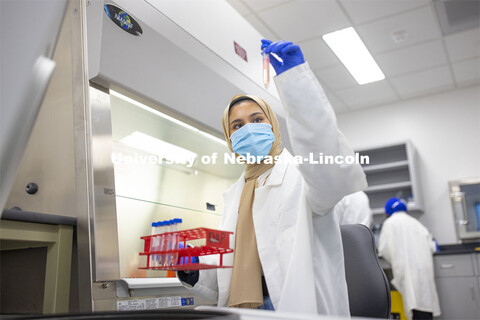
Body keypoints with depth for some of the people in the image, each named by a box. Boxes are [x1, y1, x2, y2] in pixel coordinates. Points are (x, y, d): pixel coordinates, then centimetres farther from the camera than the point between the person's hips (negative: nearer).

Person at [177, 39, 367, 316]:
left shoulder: (300, 176, 0)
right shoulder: (235, 195, 17)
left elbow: (335, 173, -25)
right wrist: (195, 272, -1)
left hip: (305, 311, -3)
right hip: (242, 313, 4)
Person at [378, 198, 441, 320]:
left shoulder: (390, 223, 6)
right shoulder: (415, 221, 18)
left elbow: (383, 249, 3)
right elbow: (431, 246, 16)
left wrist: (395, 260, 22)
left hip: (407, 269, -5)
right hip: (425, 268, 5)